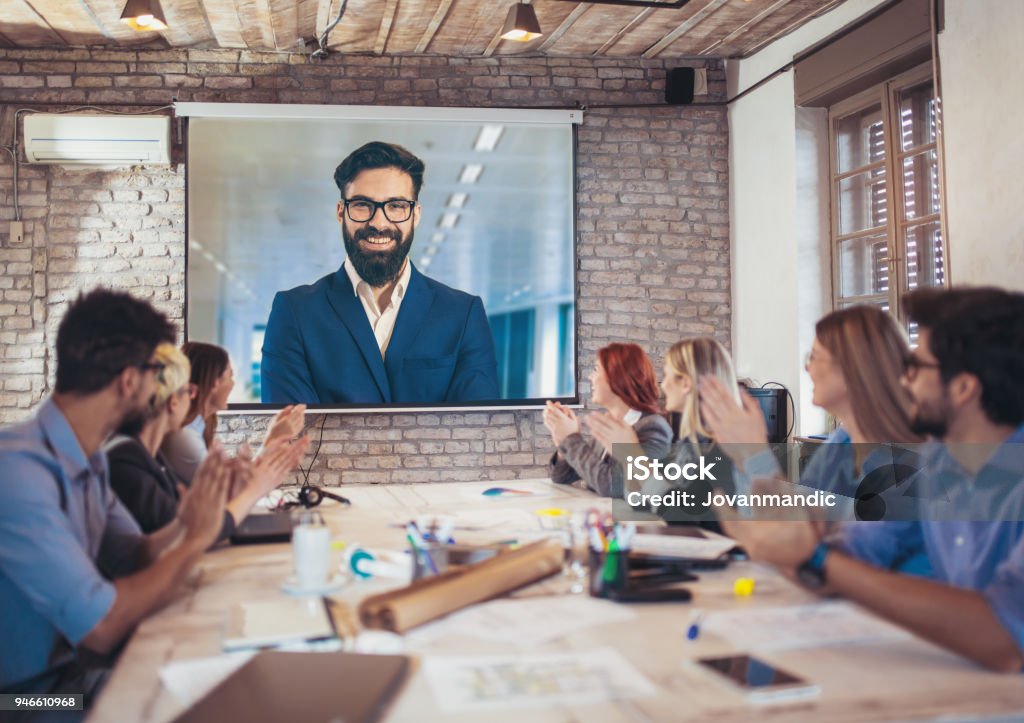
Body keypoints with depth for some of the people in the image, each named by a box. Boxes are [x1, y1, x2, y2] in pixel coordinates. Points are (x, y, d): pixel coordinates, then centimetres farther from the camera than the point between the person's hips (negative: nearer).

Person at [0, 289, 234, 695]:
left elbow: (131, 557, 10)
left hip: (71, 676, 8)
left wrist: (180, 528, -10)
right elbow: (100, 628, -28)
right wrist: (196, 539, -16)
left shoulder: (87, 457, 3)